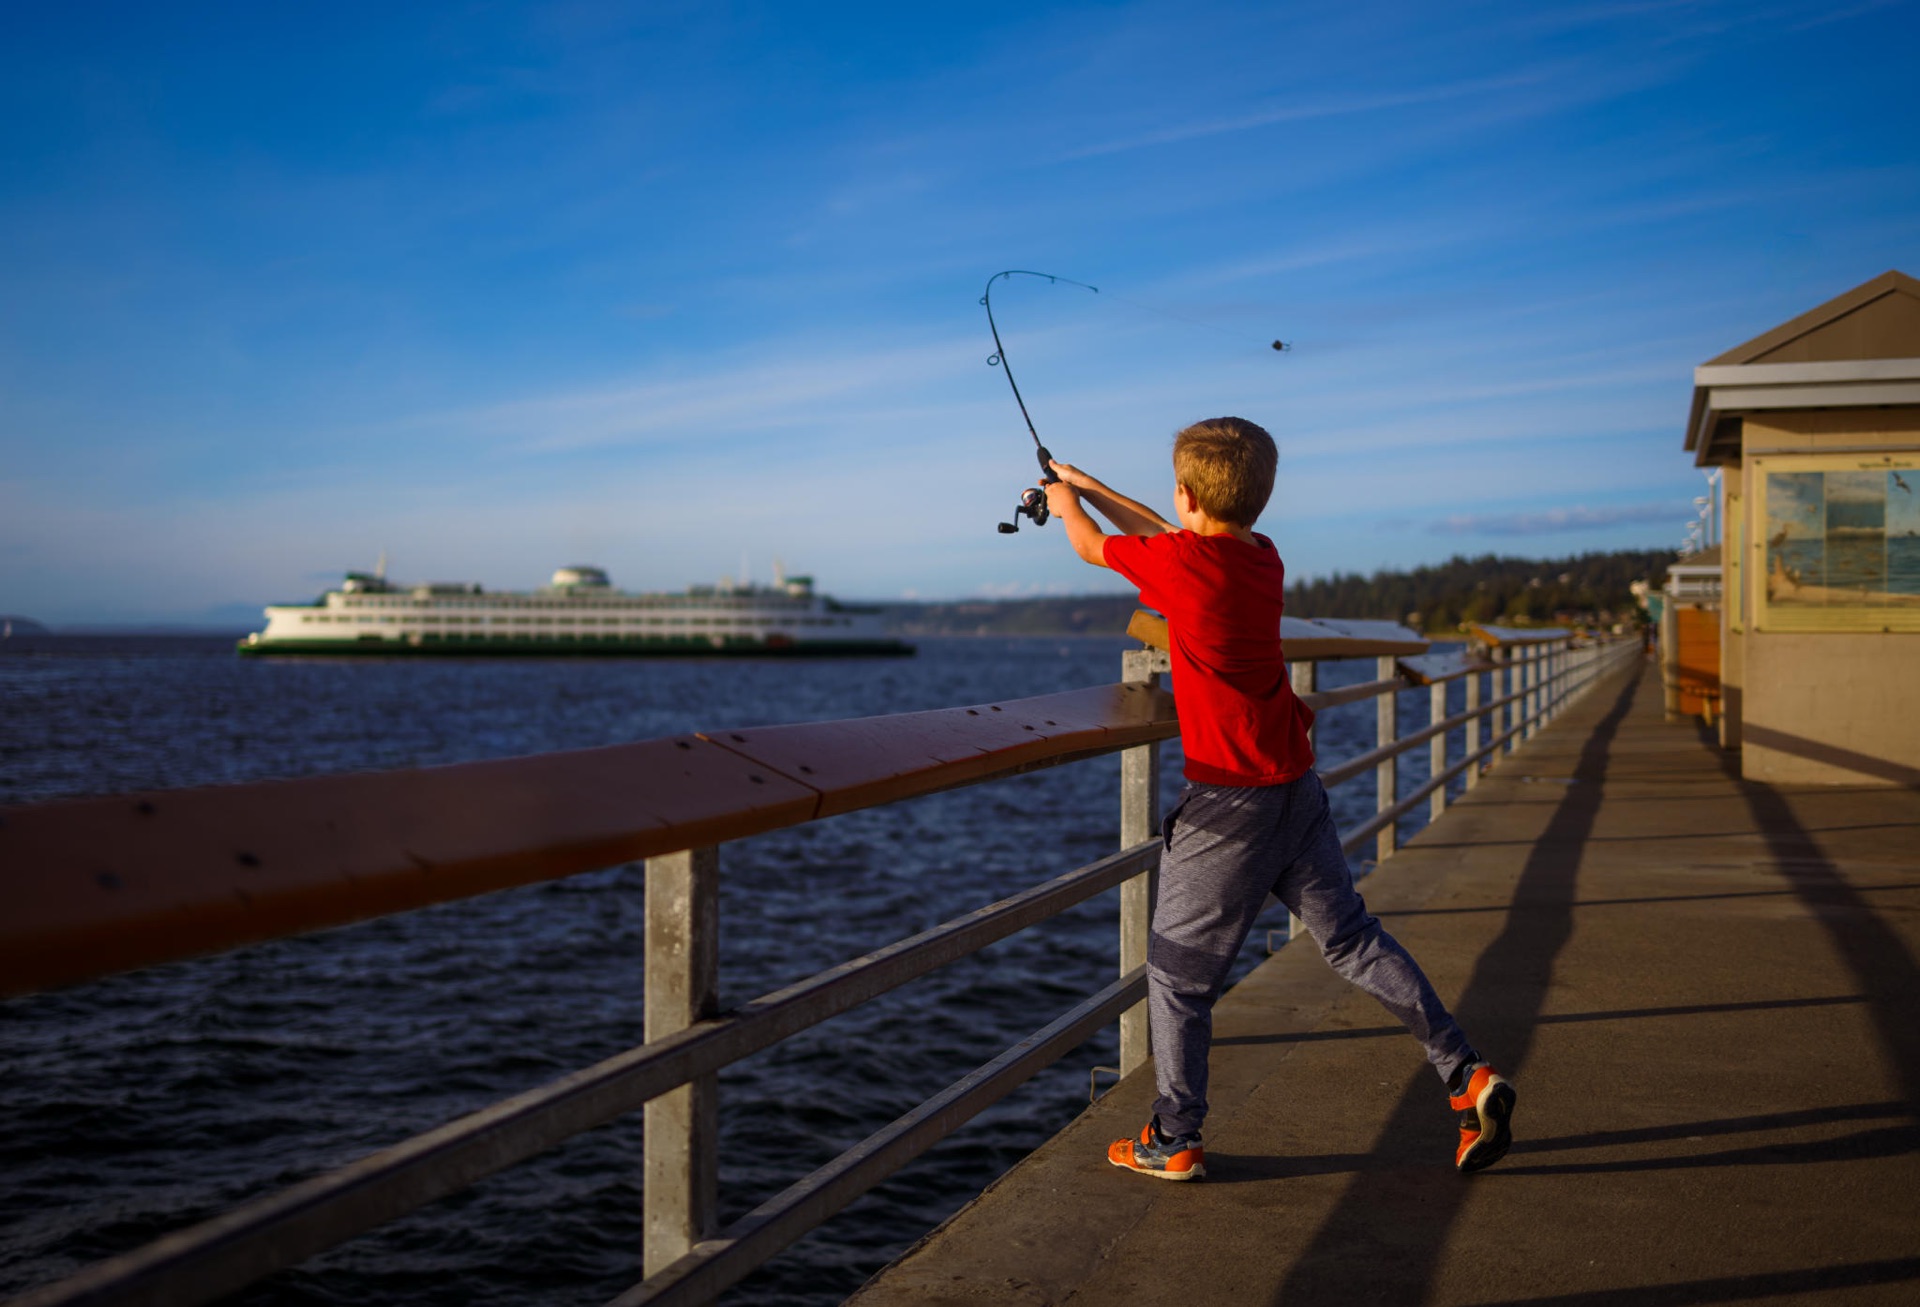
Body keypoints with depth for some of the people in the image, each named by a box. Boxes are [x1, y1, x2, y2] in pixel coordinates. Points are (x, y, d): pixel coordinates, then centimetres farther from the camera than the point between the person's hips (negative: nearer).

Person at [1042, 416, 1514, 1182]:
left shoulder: (1182, 562, -14)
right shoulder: (1264, 559, 6)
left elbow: (1092, 548, 4)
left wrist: (1067, 504, 27)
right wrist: (1092, 489, 34)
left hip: (1230, 802, -7)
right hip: (1296, 785, 7)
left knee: (1177, 972, 6)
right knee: (1351, 939, 14)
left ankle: (1173, 1142, 15)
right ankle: (1467, 1076, 11)